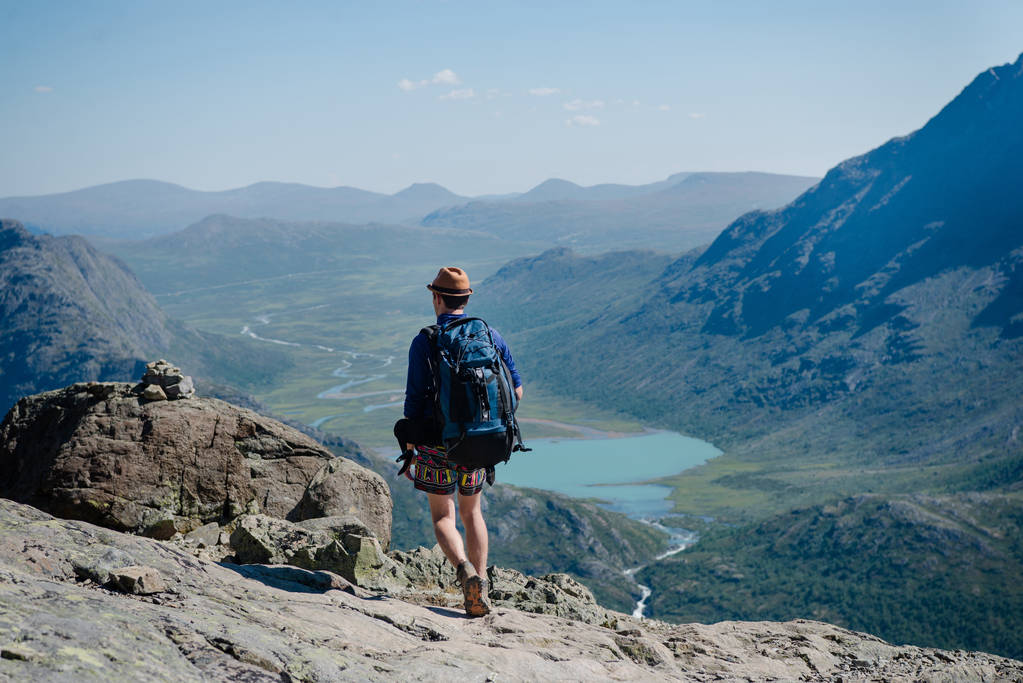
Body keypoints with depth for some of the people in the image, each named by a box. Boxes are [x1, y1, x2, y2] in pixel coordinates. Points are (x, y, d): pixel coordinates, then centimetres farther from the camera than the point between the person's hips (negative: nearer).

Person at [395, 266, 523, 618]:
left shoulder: (424, 342, -10)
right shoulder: (490, 335, 2)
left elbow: (414, 400, -10)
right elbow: (516, 387, 7)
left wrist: (408, 449, 0)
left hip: (437, 443, -4)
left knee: (443, 517, 9)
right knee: (472, 512, 19)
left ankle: (466, 571, -18)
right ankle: (479, 593, 14)